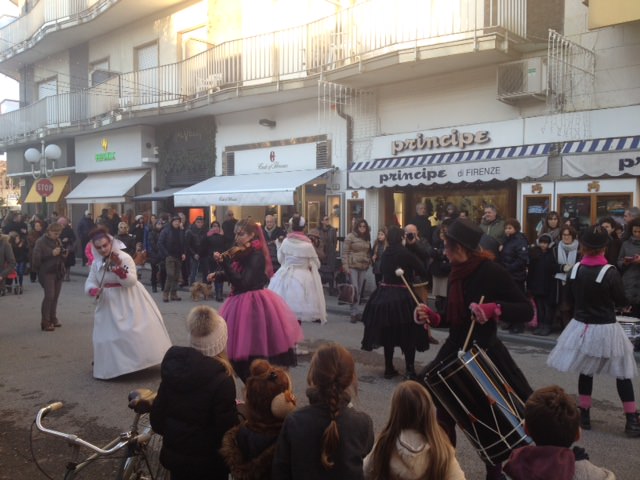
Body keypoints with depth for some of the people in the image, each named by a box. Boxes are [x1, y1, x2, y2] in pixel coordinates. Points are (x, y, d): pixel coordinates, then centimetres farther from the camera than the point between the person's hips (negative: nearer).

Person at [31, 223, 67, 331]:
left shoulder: (57, 241, 11)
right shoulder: (41, 242, -8)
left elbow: (62, 254, 22)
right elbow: (36, 257, -17)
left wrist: (62, 254, -1)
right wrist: (52, 253, -21)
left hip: (58, 272, 6)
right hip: (47, 273, -6)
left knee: (55, 296, 9)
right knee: (49, 296, -12)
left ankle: (53, 318, 22)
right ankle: (45, 322, -7)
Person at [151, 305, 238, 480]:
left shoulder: (173, 364, -7)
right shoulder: (221, 379, -26)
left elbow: (158, 409, 2)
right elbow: (227, 427, -22)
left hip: (174, 454, 5)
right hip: (208, 461, -5)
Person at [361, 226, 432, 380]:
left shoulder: (386, 253, 4)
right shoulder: (405, 253, -11)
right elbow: (423, 271, -7)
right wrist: (411, 272, 12)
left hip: (384, 295, 5)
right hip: (402, 296, -5)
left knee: (388, 334, 14)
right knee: (408, 335, 5)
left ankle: (389, 369, 19)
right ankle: (410, 370, 3)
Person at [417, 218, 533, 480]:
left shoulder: (491, 271, -17)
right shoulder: (456, 273, 3)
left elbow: (527, 310, -20)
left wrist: (493, 308, -33)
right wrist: (432, 316, -4)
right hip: (455, 352, 7)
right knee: (443, 416, 13)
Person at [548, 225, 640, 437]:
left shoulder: (575, 270, -4)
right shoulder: (610, 272, -15)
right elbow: (622, 301, -5)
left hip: (581, 326, 4)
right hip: (606, 329, -3)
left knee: (585, 371, 15)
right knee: (622, 374, 6)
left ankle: (584, 415, 18)